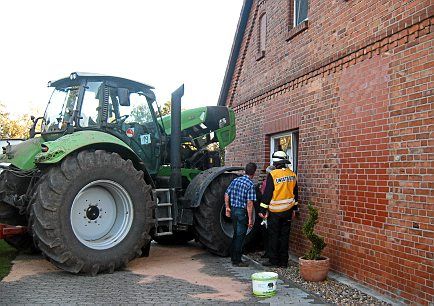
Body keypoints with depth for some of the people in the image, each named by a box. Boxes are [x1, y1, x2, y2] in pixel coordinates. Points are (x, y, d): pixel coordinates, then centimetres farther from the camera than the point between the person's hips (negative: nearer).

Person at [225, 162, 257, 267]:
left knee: (236, 234, 19)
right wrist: (250, 219, -15)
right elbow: (249, 203, -19)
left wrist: (227, 208, 15)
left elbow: (226, 195, 7)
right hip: (242, 212, -7)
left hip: (233, 210, 7)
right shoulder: (250, 184, -15)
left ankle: (233, 257, 27)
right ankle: (237, 261, 10)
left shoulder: (235, 180, 5)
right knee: (240, 236, 3)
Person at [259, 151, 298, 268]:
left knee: (273, 236, 4)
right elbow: (295, 193, 12)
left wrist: (263, 210, -6)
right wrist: (294, 208, 21)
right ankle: (283, 261, 16)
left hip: (275, 211, -5)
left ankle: (273, 260, 9)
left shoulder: (272, 175, -15)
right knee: (285, 236, 11)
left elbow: (267, 193, -13)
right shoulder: (292, 175, 4)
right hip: (288, 211, 5)